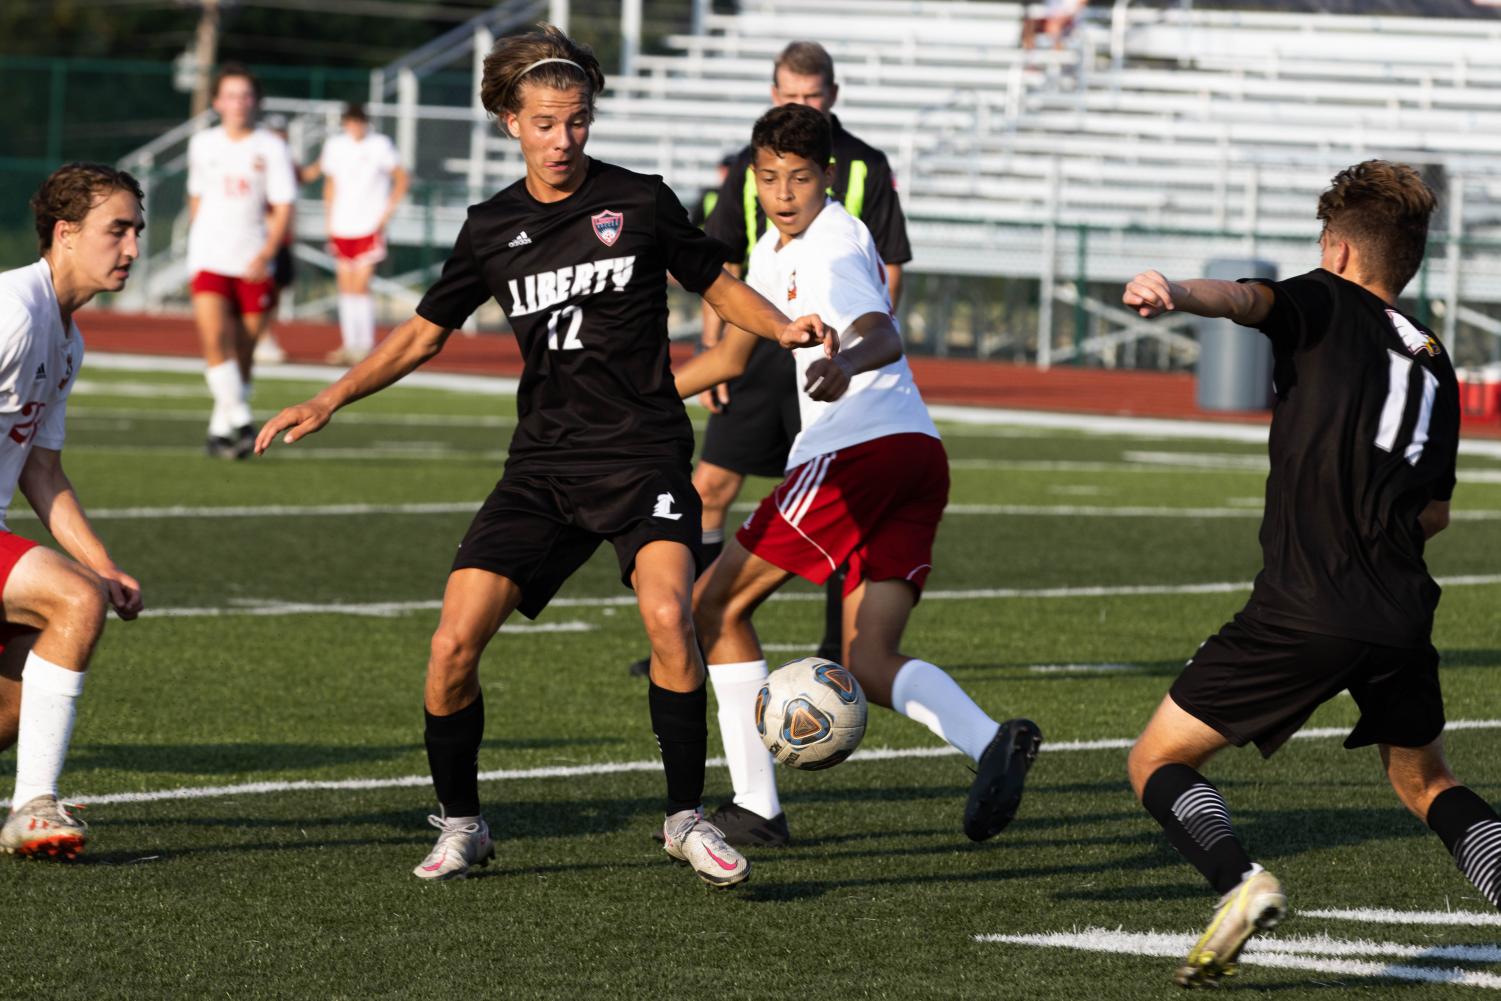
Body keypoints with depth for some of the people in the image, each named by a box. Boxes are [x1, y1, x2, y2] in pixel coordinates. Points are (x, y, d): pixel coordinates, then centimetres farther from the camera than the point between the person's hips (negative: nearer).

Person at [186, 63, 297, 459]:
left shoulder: (271, 148, 0)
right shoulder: (202, 145, 8)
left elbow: (283, 207, -5)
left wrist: (267, 252, -17)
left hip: (254, 266, -1)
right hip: (209, 260, 1)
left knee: (243, 353, 3)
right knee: (215, 339, -20)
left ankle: (221, 428, 17)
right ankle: (240, 422, -21)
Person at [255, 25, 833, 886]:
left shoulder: (638, 202, 1)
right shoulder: (492, 228, 8)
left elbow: (718, 284, 12)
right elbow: (425, 333, 17)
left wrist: (783, 328, -7)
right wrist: (328, 403, 10)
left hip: (644, 452, -3)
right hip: (544, 463, 3)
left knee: (668, 616, -27)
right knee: (456, 642, -10)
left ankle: (688, 816, -11)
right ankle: (461, 824, 10)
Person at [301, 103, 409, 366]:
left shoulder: (380, 145, -5)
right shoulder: (334, 145, 7)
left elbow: (401, 178, 3)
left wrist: (387, 212, -4)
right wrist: (329, 218, 13)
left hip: (369, 227, -5)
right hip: (341, 227, 5)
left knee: (360, 285, -11)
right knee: (346, 287, 6)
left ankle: (365, 345, -6)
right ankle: (349, 345, 11)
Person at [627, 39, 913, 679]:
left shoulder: (865, 169, 0)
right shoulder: (751, 166, 7)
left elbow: (889, 269, 1)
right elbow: (722, 265, 11)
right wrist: (712, 354, 4)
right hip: (758, 352, 3)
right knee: (711, 485, -3)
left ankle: (840, 649, 11)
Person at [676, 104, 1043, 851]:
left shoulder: (833, 244, -6)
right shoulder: (776, 250, 23)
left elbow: (882, 336, -25)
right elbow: (731, 357, 36)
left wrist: (847, 364, -47)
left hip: (859, 447, -9)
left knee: (715, 605, 2)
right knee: (867, 664, 1)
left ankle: (755, 807, 0)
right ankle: (992, 742, -25)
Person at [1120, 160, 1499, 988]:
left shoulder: (1327, 305, 5)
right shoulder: (1435, 365, 20)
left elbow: (1248, 298, -19)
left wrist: (1174, 292, -39)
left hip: (1304, 608, -6)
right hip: (1401, 614, 6)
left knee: (1158, 763, 4)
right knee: (1424, 782, 26)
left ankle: (1239, 881, -21)